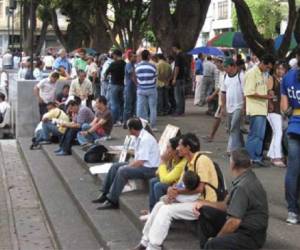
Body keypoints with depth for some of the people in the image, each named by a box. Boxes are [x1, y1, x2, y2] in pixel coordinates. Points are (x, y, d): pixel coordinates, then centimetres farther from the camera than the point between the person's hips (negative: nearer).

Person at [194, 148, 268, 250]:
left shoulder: (243, 187, -24)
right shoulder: (245, 179, 8)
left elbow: (234, 222, -26)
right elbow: (227, 205, 17)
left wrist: (216, 239, -12)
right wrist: (203, 203, 7)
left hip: (250, 235, -10)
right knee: (205, 211, 10)